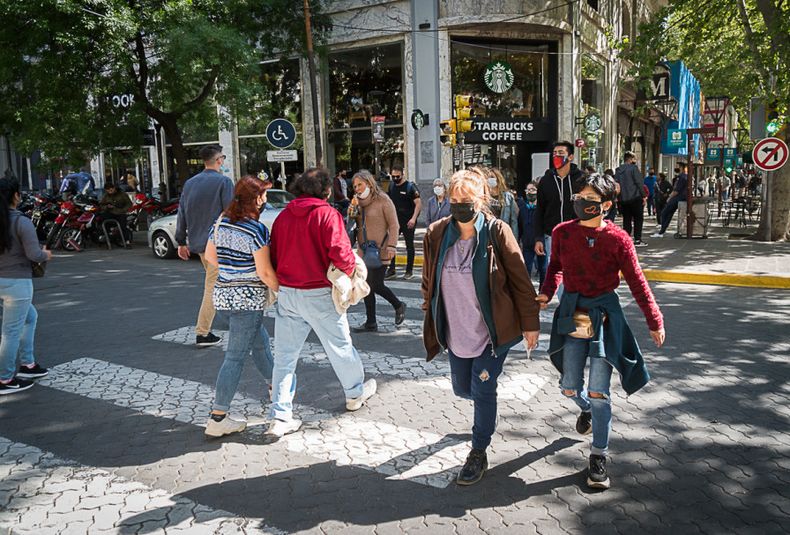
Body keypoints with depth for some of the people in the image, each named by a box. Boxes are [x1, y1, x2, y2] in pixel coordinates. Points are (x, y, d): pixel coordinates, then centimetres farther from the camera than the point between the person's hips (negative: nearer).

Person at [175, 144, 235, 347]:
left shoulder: (190, 183, 10)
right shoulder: (223, 181, -9)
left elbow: (182, 214, 12)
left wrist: (181, 241, 17)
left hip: (198, 242, 7)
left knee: (213, 282, 23)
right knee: (212, 287, -3)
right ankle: (202, 333, -1)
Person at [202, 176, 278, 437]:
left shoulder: (220, 222, 5)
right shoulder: (257, 229, -17)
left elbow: (209, 256, 14)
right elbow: (264, 272, -17)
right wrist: (281, 291, -3)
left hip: (223, 293, 8)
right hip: (247, 298, -8)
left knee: (260, 342, 25)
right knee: (236, 356, -1)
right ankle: (217, 418, 3)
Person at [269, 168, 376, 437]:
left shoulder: (283, 216, 5)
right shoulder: (327, 214, -11)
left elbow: (273, 256, 8)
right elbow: (340, 252, -20)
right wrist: (351, 271, -1)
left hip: (286, 292, 5)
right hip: (318, 294, -4)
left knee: (284, 354, 9)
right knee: (340, 345, 16)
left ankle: (280, 416, 11)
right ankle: (355, 393, 36)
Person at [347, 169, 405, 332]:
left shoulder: (383, 200, -8)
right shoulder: (359, 202, 11)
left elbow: (393, 224, -10)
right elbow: (354, 225, 14)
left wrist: (391, 246, -18)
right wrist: (351, 213, -5)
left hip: (379, 250, -7)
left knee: (376, 285, -6)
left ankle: (399, 306, 20)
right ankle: (371, 323, 18)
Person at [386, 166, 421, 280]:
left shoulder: (410, 186, -12)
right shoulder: (391, 185, 6)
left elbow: (418, 203, -16)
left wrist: (413, 218, -25)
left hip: (408, 222, -5)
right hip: (395, 220, 6)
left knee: (409, 246, 6)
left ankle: (409, 271, 15)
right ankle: (391, 270, 11)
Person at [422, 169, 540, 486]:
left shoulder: (497, 232, -13)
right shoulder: (436, 235, -4)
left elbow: (520, 280, -8)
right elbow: (429, 282, 8)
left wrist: (530, 323, -6)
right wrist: (430, 319, 10)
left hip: (492, 330, -4)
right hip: (456, 333, 4)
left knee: (483, 391, 1)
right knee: (462, 389, 16)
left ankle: (478, 454, 21)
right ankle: (485, 408, 52)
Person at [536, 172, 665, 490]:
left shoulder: (617, 238, -9)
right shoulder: (563, 232, -2)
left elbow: (636, 281, -1)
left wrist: (654, 321, 2)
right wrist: (547, 292, -4)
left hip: (604, 314, -3)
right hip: (572, 312, 3)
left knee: (598, 391, -4)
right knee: (569, 387, 10)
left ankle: (599, 456, 14)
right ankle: (586, 410, 47)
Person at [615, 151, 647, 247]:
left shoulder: (618, 170, 10)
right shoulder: (633, 168, -9)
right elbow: (639, 183, -12)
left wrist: (618, 197, 15)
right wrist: (643, 196, -6)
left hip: (623, 199, 5)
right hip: (635, 198, -5)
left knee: (627, 220, 9)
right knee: (638, 219, 2)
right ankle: (637, 240, -1)